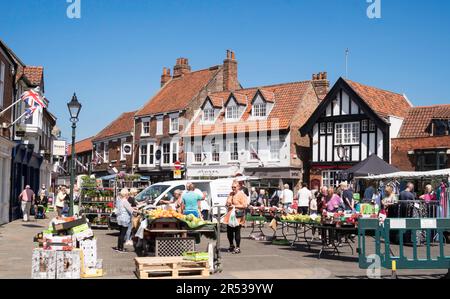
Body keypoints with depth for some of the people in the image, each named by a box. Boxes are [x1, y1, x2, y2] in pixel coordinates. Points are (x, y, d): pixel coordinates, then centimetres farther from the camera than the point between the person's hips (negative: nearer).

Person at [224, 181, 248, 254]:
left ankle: (238, 248, 6)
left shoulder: (242, 195, -7)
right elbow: (227, 203, 25)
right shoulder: (231, 194, 16)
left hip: (238, 216, -7)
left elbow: (244, 206, -14)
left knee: (237, 232, -4)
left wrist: (235, 206, -17)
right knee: (229, 231, 9)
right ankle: (231, 245, 29)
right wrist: (228, 204, 1)